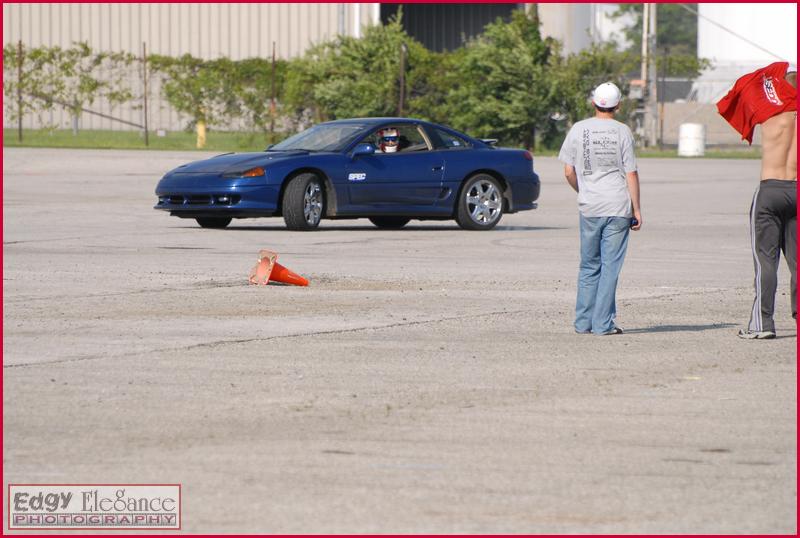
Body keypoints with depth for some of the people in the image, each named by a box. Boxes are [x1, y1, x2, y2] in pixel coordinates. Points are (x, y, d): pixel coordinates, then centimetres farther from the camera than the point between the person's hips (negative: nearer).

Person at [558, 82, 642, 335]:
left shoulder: (578, 130, 2)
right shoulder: (622, 132, -3)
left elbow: (569, 171, 3)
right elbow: (631, 174, -4)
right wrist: (636, 209, 2)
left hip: (589, 208, 2)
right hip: (618, 207, -2)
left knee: (589, 266, 12)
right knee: (611, 266, 1)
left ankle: (583, 322, 12)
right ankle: (603, 323, -2)